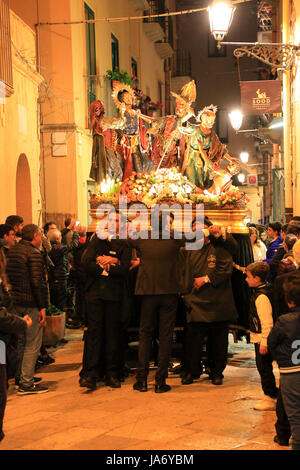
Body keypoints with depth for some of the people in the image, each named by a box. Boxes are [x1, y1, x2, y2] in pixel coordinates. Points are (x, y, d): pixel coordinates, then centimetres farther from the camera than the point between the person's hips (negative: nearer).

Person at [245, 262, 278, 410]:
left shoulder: (261, 297, -21)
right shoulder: (265, 290, 10)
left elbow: (267, 321, -24)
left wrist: (264, 342, -23)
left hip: (262, 338, -10)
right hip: (260, 338, 10)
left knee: (264, 368, -2)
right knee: (264, 367, 16)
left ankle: (270, 399, 5)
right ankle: (271, 396, 24)